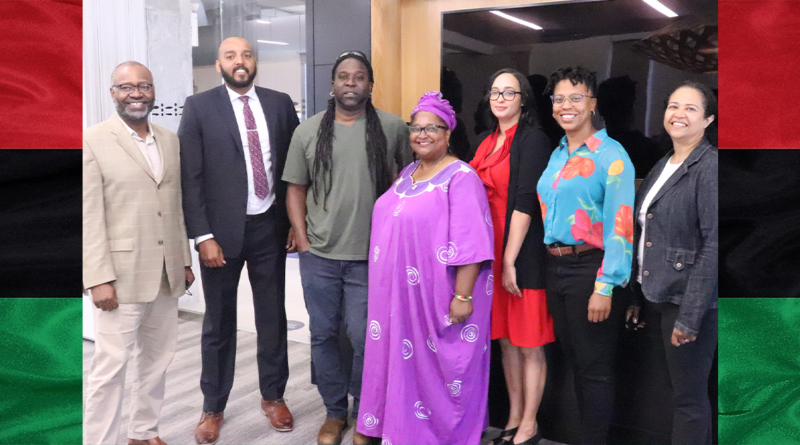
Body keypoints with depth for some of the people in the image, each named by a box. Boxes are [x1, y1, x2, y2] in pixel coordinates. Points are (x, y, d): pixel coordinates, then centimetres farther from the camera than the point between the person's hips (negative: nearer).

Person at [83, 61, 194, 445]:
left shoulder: (170, 140, 10)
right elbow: (89, 216, -10)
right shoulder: (93, 140, -6)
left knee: (157, 359, 14)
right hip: (121, 273, -5)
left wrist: (185, 260, 12)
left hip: (167, 272, 6)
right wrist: (99, 278, -15)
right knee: (110, 367, 0)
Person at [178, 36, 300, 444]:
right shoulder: (199, 107, -4)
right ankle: (213, 407, 25)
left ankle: (273, 396, 30)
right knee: (218, 322, 9)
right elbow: (190, 177, -7)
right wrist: (203, 236, -13)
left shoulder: (279, 103, 4)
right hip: (223, 228, -2)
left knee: (272, 315, 12)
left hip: (270, 226, 2)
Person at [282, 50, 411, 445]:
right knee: (323, 334, 10)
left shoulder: (394, 128, 0)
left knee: (364, 337, 1)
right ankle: (335, 412, 29)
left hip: (372, 256, -2)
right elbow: (295, 189, 7)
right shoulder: (308, 131, 4)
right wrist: (302, 241, 0)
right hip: (318, 256, 2)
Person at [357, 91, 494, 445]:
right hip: (402, 294, 8)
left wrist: (463, 296, -22)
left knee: (439, 368, 6)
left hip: (439, 296, -8)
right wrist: (391, 289, 21)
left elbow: (470, 243, -19)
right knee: (406, 363, 17)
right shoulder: (407, 173, 11)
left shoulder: (461, 177, -14)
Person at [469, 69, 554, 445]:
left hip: (522, 254, -7)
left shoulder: (533, 140, -8)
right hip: (491, 251, 7)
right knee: (505, 340, 13)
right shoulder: (489, 143, 13)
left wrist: (510, 260, -17)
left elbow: (525, 202, -14)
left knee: (528, 344, 3)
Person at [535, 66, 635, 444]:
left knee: (594, 367, 2)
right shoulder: (557, 156, 13)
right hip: (555, 267, 7)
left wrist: (605, 286, -21)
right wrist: (551, 267, 9)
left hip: (589, 267, -7)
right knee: (574, 360, 17)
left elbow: (620, 225, -16)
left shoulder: (610, 154, -10)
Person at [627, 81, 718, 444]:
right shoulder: (663, 167, 13)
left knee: (689, 397, 1)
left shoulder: (710, 166, -11)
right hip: (657, 296, 7)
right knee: (680, 388, 16)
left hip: (690, 300, -7)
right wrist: (636, 295, 12)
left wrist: (690, 316, -20)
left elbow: (714, 243, -17)